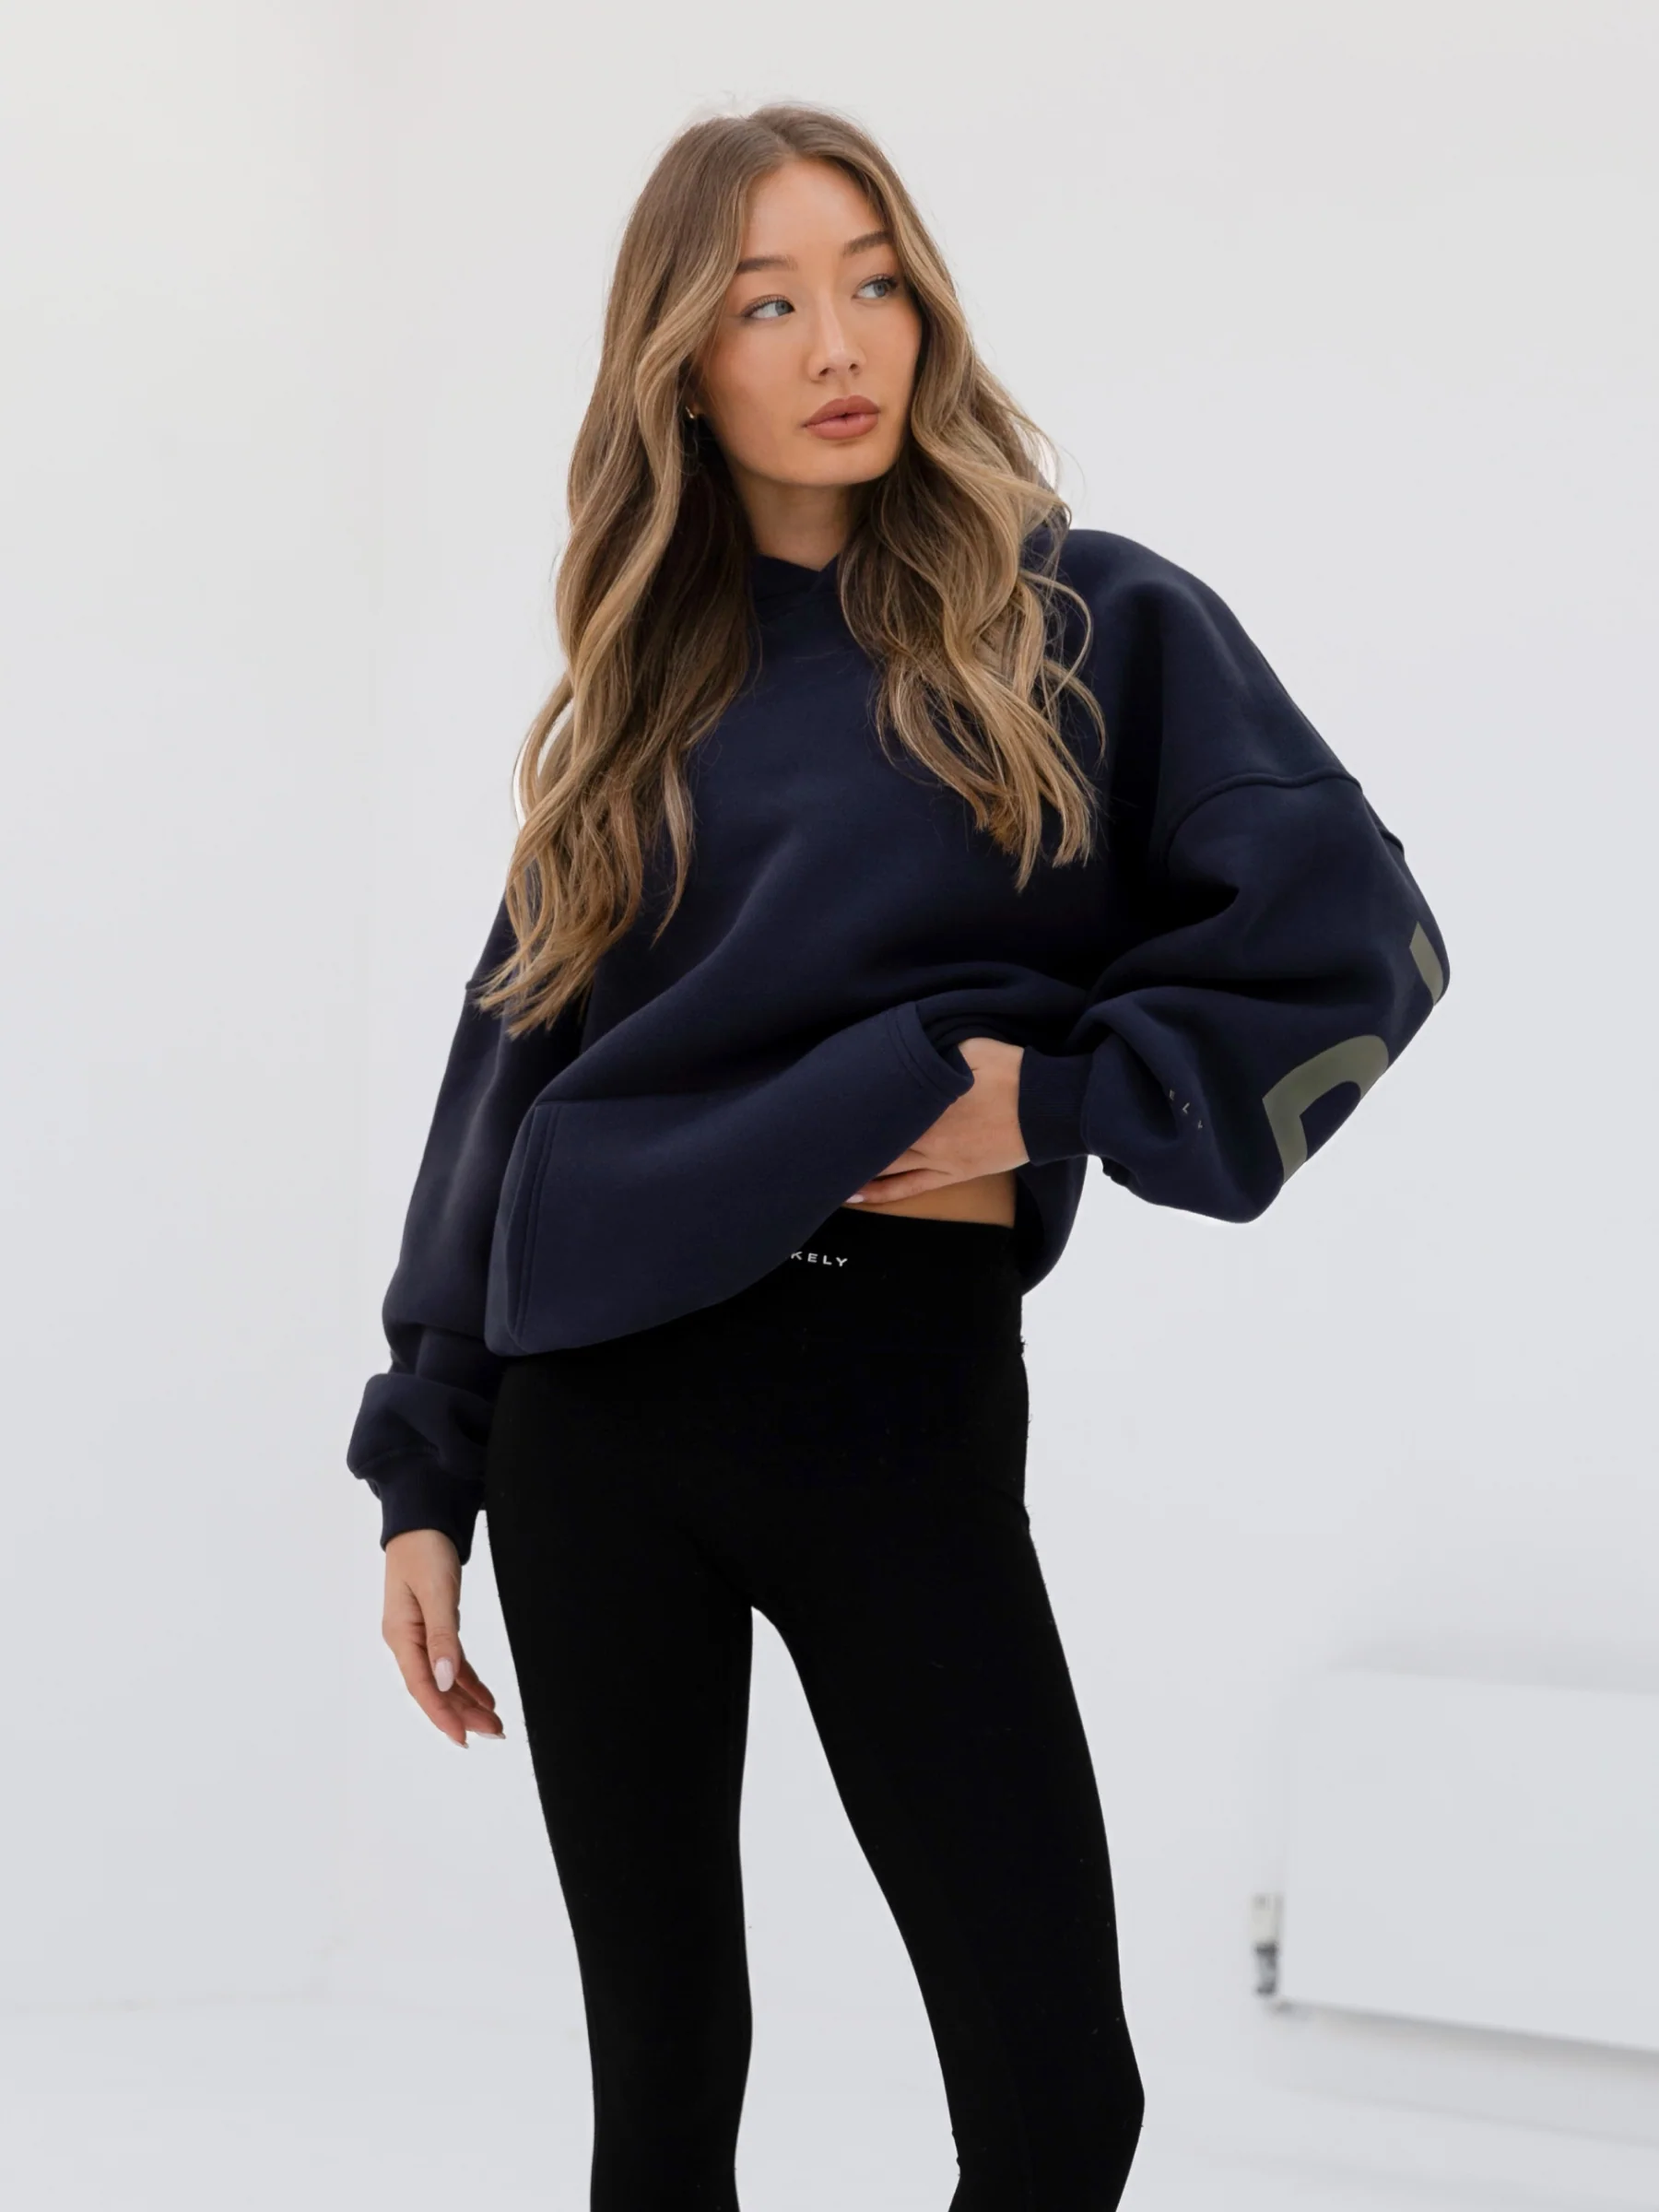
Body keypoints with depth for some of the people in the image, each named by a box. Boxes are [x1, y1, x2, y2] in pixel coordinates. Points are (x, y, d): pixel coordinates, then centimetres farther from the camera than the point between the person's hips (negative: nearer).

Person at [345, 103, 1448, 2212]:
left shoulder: (1088, 621, 2)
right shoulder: (633, 691, 12)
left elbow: (1355, 932, -4)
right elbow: (508, 1068, 13)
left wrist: (1065, 1098, -10)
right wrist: (423, 1470, 10)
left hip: (904, 1399, -3)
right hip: (598, 1399, 3)